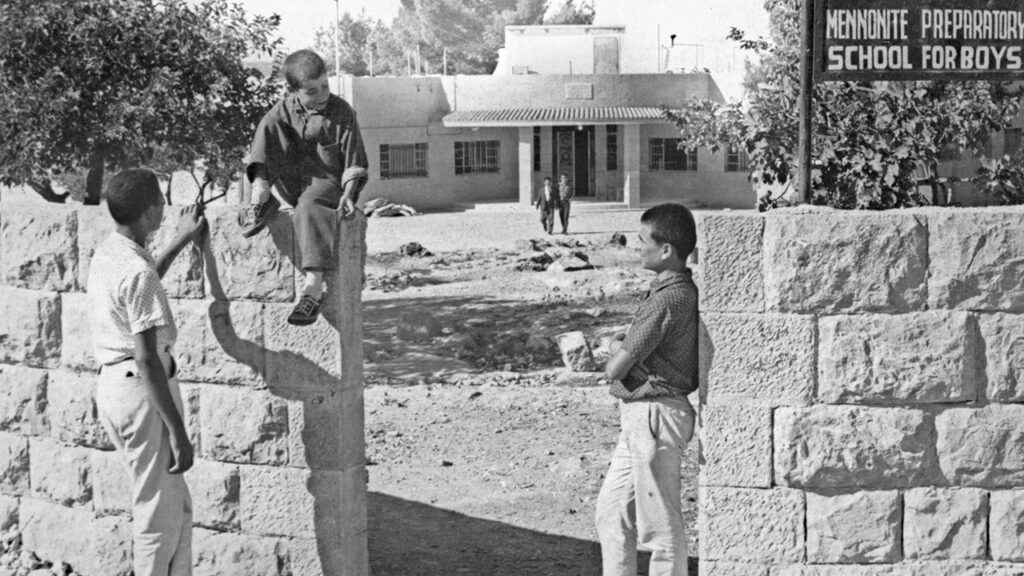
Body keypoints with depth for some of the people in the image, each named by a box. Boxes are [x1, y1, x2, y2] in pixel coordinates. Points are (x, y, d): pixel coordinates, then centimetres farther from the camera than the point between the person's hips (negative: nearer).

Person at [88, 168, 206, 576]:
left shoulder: (105, 255, 9)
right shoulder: (137, 271, -20)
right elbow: (147, 359, -23)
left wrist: (181, 241, 38)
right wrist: (178, 432, -22)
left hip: (111, 385, 10)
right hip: (141, 391, -10)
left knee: (177, 507, 18)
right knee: (159, 516, -1)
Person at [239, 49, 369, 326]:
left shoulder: (341, 112, -5)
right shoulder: (285, 110, 1)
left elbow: (354, 160, -4)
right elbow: (266, 133, -10)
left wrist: (348, 193, -18)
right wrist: (260, 185, -24)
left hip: (329, 181, -4)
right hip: (292, 184, 4)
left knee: (308, 208, -38)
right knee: (269, 126, -13)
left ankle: (313, 287, -46)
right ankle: (261, 201, -17)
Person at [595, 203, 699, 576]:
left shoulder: (668, 299, -21)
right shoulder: (681, 290, 11)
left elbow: (615, 369, -17)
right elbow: (619, 347, 19)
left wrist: (615, 363, 4)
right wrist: (619, 347, -2)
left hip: (655, 415, -10)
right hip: (641, 416, 10)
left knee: (661, 525, 0)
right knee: (611, 513, 17)